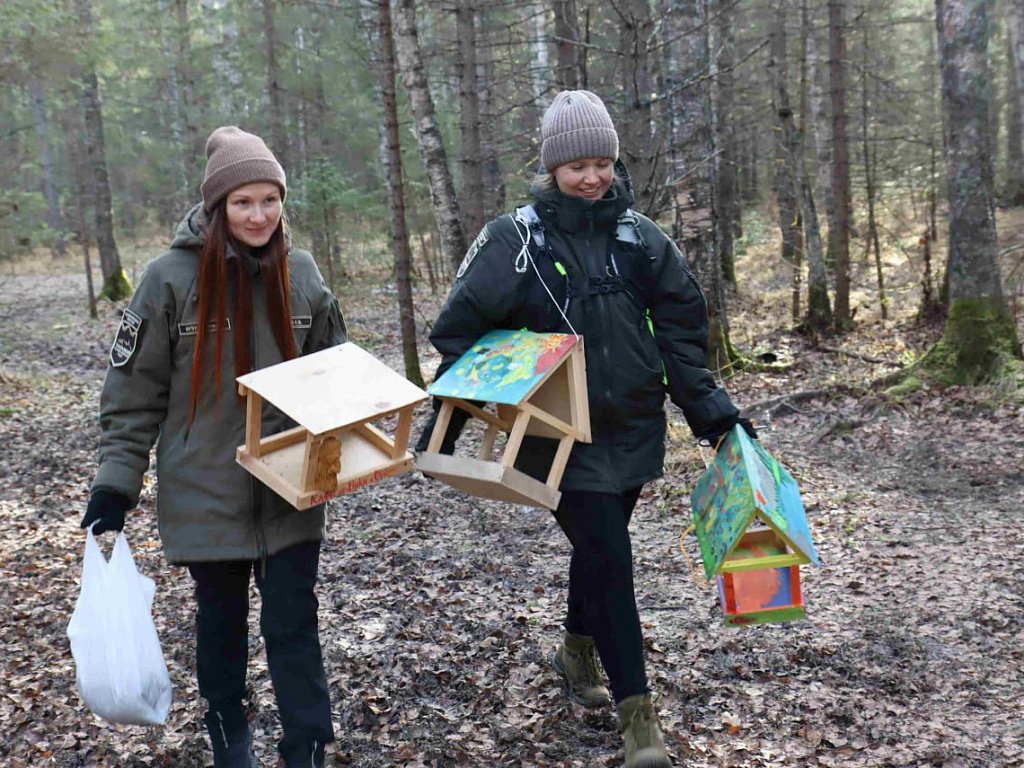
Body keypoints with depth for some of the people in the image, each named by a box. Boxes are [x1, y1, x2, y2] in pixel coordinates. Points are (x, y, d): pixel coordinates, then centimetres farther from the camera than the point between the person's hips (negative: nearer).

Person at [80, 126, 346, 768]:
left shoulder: (301, 275, -2)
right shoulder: (173, 277, -11)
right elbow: (133, 391, -6)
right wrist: (116, 483, -9)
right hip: (207, 494, -1)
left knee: (295, 627, 2)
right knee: (222, 624, 15)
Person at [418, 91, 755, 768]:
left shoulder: (639, 237, 2)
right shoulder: (515, 240, -9)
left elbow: (681, 325, 7)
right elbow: (461, 330, -5)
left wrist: (708, 407, 3)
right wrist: (443, 422, -9)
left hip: (633, 426, 4)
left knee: (602, 543, 18)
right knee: (608, 558, -9)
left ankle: (578, 650, 44)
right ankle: (638, 713, 1)